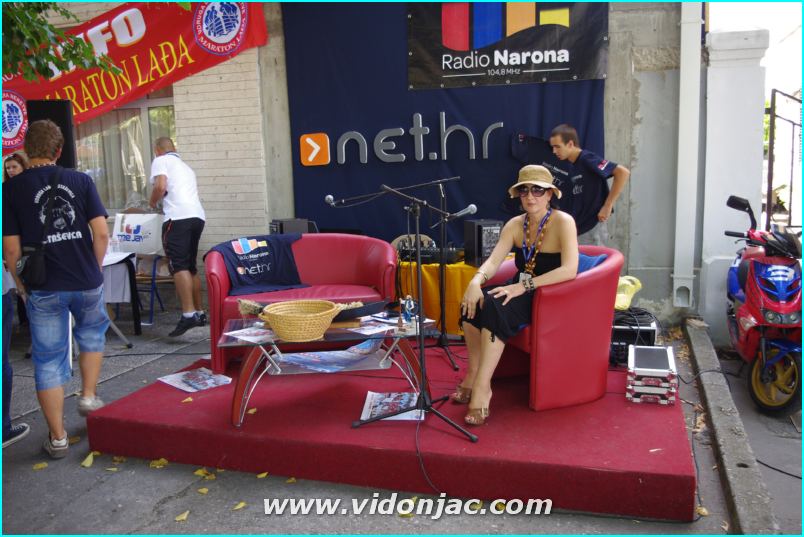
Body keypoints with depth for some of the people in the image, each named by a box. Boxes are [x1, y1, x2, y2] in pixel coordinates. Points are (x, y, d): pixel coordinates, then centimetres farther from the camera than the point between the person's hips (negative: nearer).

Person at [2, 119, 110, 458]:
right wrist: (95, 268, 9)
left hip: (43, 288, -1)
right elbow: (101, 232, -5)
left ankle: (57, 438, 14)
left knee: (48, 360, 7)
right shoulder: (81, 180, -1)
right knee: (92, 334, 29)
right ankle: (88, 396, 28)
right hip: (87, 283, 1)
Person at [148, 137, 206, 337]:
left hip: (178, 217, -8)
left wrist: (153, 202, 10)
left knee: (178, 266, -13)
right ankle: (199, 312, 18)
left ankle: (188, 314, -24)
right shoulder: (186, 167, 30)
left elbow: (160, 186, -8)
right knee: (191, 266, 14)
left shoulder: (161, 161, 8)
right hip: (197, 215, 8)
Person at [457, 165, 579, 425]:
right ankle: (473, 375, -11)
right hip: (521, 292, 6)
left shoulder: (563, 222, -13)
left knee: (495, 307, -31)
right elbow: (493, 261, -7)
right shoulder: (515, 225, 4)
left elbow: (570, 270, -26)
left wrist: (525, 285, -32)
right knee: (474, 301, -21)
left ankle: (482, 388, -27)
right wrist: (477, 281, -29)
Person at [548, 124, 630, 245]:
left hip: (592, 230, -8)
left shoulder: (587, 159, -13)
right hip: (574, 231, 8)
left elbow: (623, 172, -20)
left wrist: (607, 206, -19)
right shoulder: (568, 167, 11)